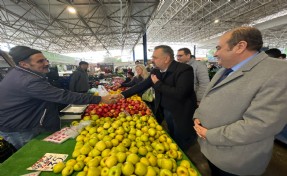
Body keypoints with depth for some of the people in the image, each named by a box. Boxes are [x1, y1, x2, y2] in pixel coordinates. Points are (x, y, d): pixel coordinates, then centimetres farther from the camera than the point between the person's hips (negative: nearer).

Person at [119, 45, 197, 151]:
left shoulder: (184, 70, -22)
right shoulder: (156, 71, 0)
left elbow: (179, 94, -34)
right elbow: (142, 85, 6)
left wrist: (158, 84, -23)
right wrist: (123, 94, 2)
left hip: (181, 115, -6)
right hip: (165, 111, 6)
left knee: (181, 146, 13)